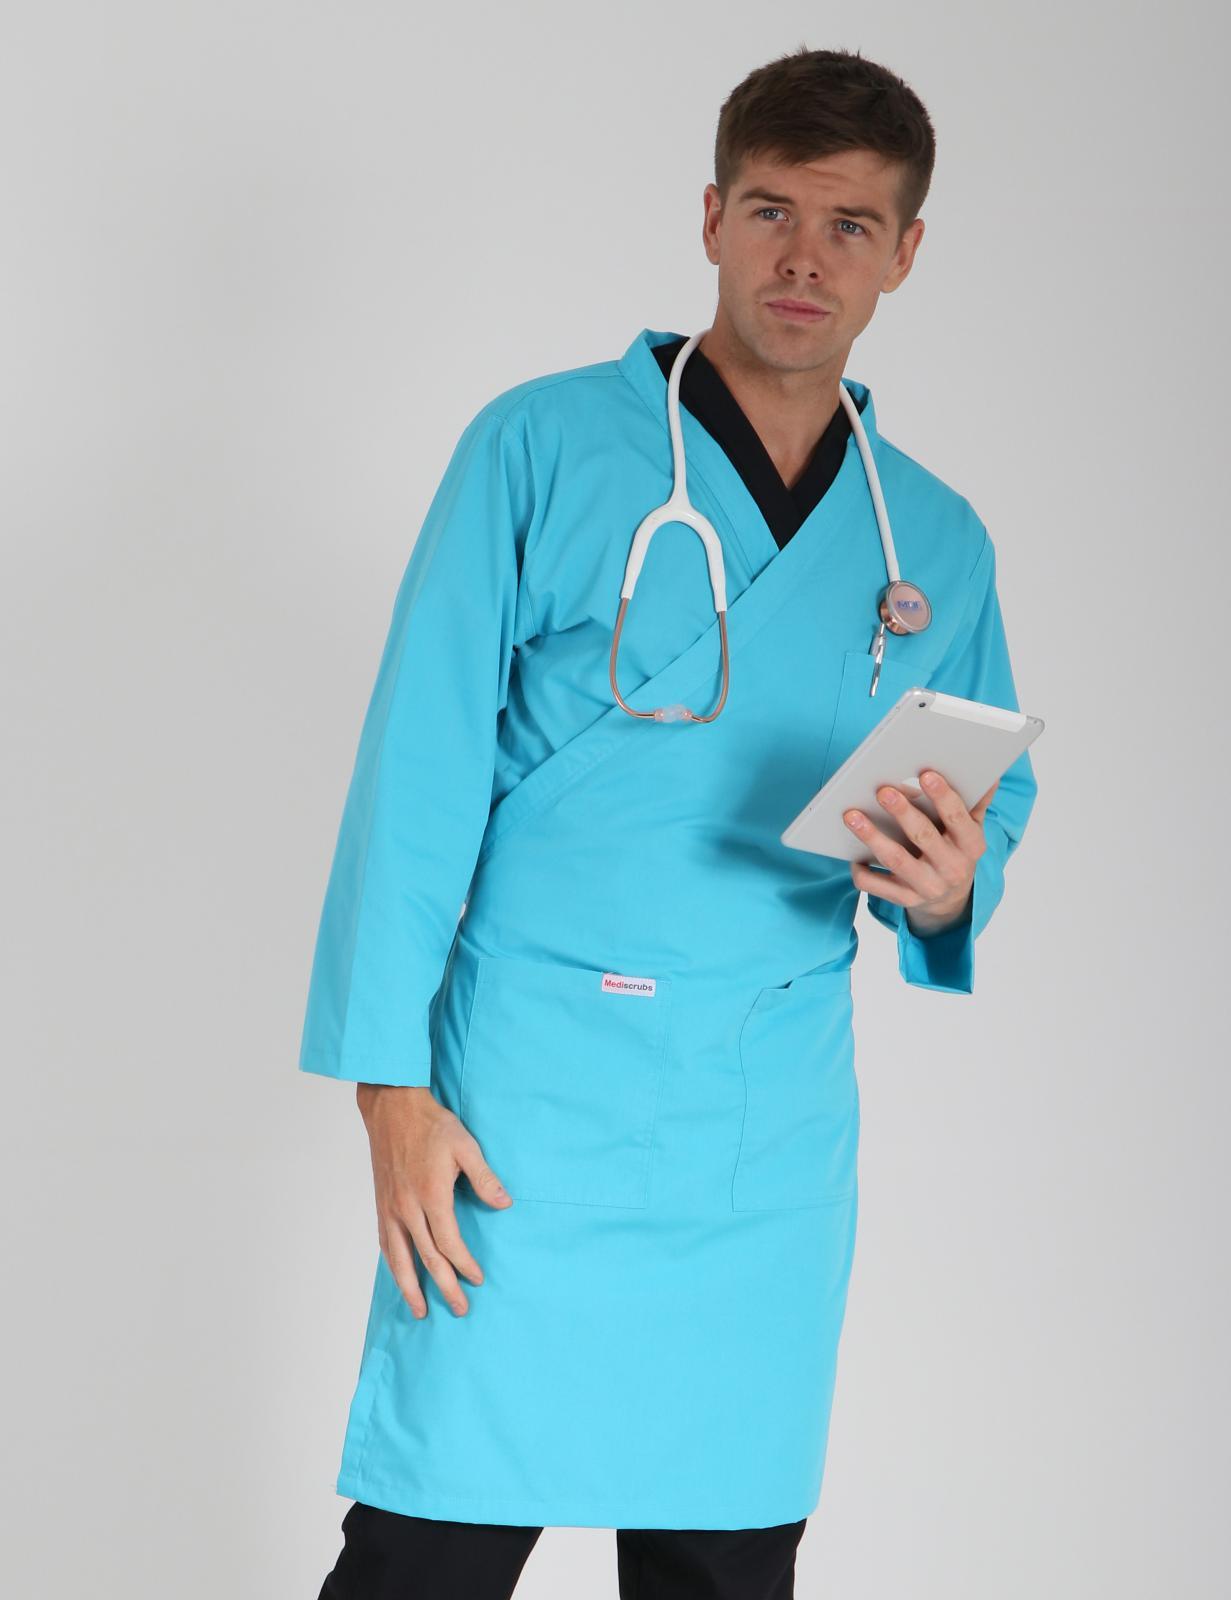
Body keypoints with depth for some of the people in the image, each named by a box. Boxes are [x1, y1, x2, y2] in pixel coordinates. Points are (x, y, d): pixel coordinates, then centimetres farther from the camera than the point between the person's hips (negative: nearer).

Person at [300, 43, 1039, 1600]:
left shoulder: (937, 542, 11)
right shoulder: (545, 449, -1)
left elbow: (995, 804, 18)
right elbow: (419, 773, -4)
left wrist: (945, 890, -7)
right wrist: (392, 1082, -11)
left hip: (773, 1147, 4)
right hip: (532, 1107, -4)